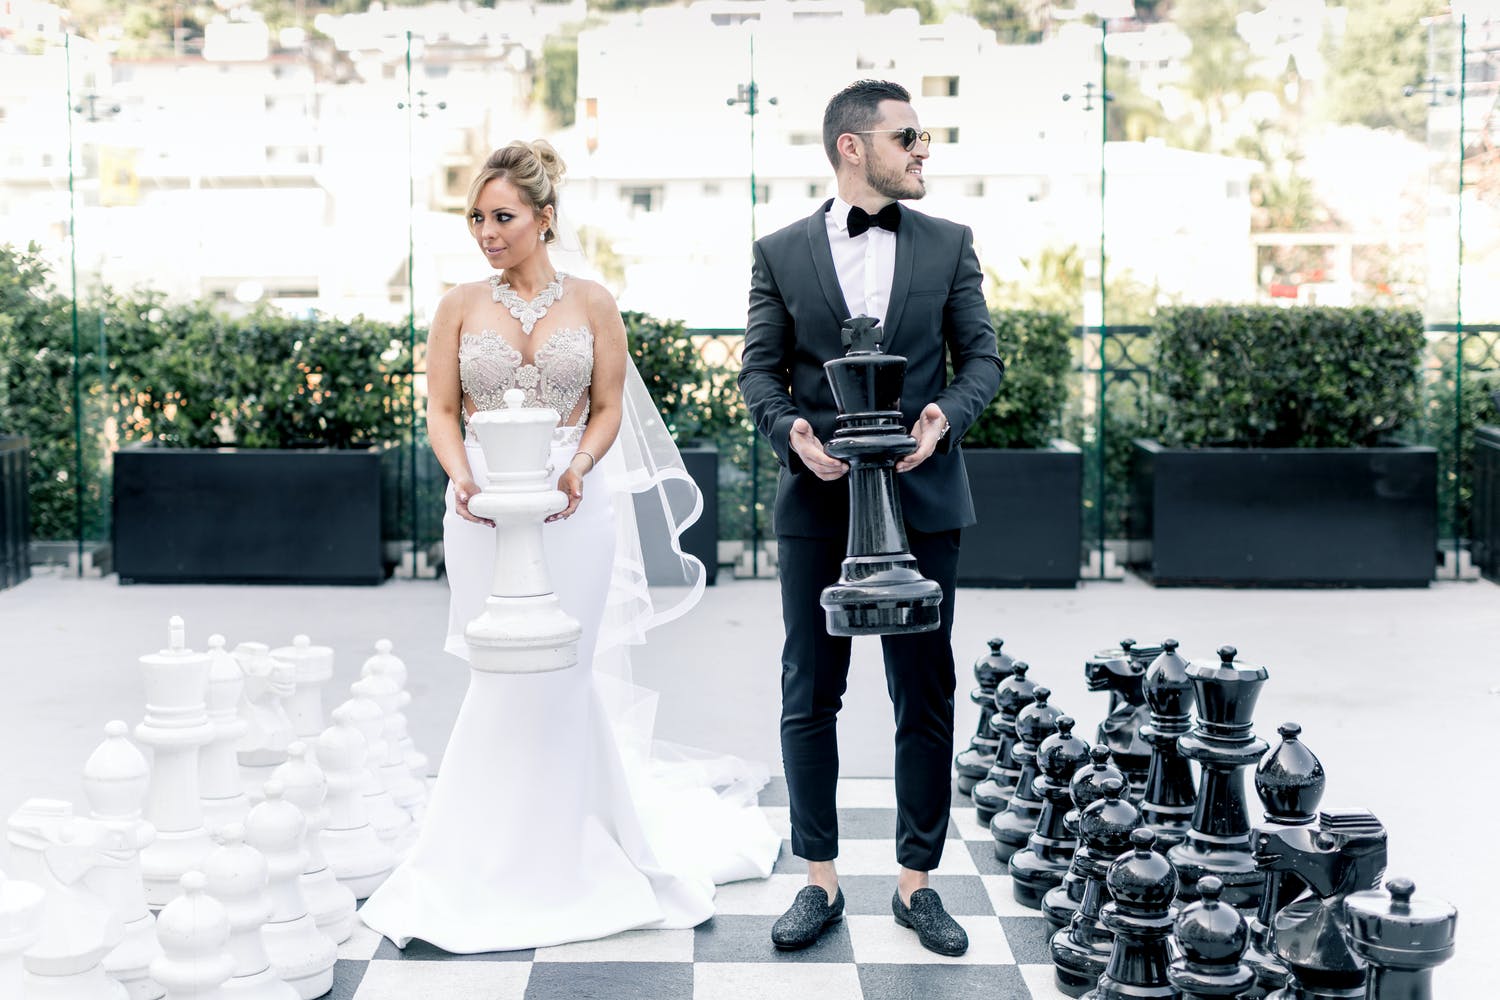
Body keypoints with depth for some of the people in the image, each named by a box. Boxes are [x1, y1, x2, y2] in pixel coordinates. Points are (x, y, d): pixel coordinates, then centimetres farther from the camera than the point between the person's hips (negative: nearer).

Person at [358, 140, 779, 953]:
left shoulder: (592, 303, 3)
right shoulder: (459, 307, 5)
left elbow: (609, 407, 5)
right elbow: (442, 410, 4)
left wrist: (579, 467, -13)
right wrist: (462, 476, -14)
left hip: (574, 506, -1)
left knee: (563, 673, 1)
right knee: (505, 678, 4)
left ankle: (556, 850, 16)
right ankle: (506, 859, 19)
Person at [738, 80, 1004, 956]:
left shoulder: (949, 245, 7)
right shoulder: (781, 253, 5)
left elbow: (982, 355, 5)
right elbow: (760, 367, 4)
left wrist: (946, 416, -15)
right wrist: (790, 429, -16)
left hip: (922, 499, 1)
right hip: (818, 500, 0)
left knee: (925, 698, 4)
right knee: (809, 697, 5)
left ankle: (917, 883, 16)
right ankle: (821, 880, 17)